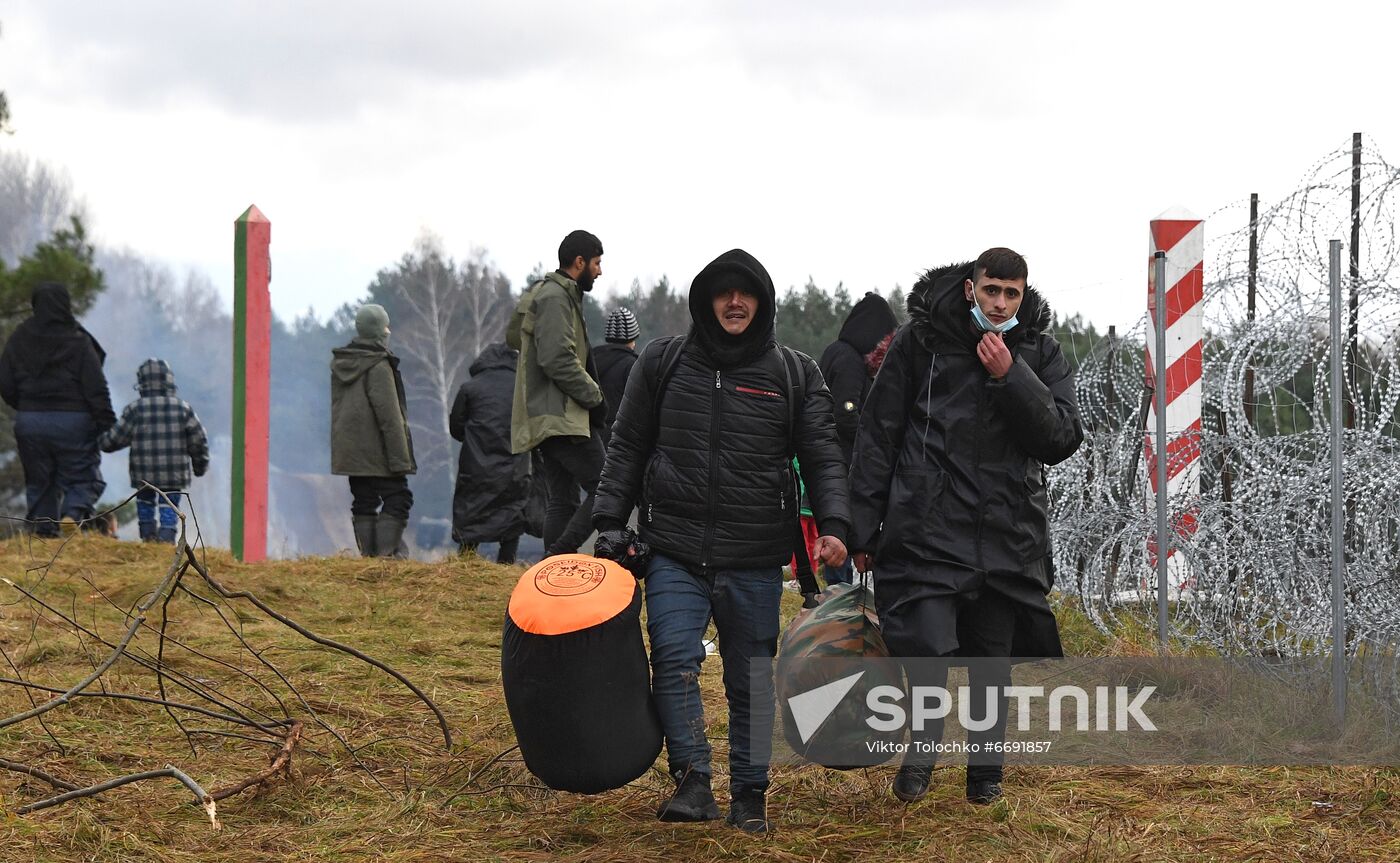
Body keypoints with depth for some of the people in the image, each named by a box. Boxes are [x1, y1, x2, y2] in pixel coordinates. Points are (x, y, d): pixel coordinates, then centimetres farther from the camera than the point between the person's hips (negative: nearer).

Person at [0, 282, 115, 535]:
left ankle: (42, 529, 5)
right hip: (73, 420, -3)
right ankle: (74, 514, -21)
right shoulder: (78, 341, -9)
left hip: (29, 422, 3)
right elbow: (96, 389, -10)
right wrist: (108, 426, -6)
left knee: (38, 481, 14)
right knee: (83, 477, 5)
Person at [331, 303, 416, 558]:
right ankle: (387, 553, -13)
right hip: (377, 453, -8)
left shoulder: (339, 364, 10)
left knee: (363, 502, 10)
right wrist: (400, 458, -15)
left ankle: (368, 555, 7)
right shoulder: (379, 367, -15)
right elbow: (389, 415, -17)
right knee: (397, 499, -3)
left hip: (350, 449, 8)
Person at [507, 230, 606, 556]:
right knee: (604, 490, -15)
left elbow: (513, 336, 32)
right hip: (561, 416, -11)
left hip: (545, 417, 11)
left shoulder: (541, 293, 22)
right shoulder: (555, 297, -12)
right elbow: (558, 360, -21)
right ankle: (560, 556, -20)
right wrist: (594, 397, -12)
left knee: (563, 501, 9)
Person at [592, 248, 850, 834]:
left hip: (756, 563, 0)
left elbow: (823, 457, 2)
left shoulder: (795, 375, 5)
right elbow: (627, 449, 12)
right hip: (674, 551, 0)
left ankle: (750, 794, 15)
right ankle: (693, 782, -16)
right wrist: (610, 521, 4)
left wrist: (833, 526, -13)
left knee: (752, 681, 6)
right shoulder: (663, 363, 7)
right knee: (674, 658, -17)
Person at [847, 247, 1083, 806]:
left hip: (1009, 534, 2)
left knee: (993, 660, 10)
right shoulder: (921, 339, 0)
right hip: (928, 526, -2)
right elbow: (878, 433, 4)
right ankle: (923, 749, 9)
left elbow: (1063, 440, -4)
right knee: (928, 648, -14)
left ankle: (985, 768, 25)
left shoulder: (1040, 352, 5)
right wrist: (863, 527, 2)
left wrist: (1011, 378, -16)